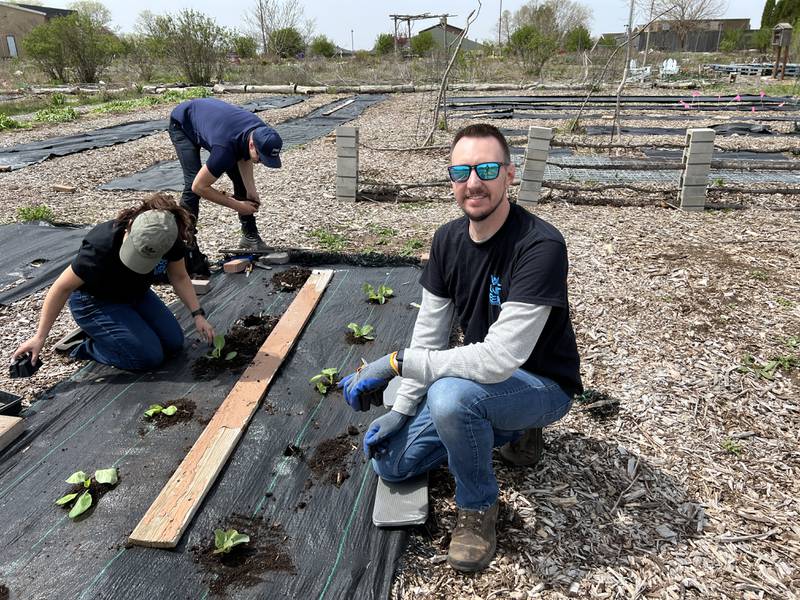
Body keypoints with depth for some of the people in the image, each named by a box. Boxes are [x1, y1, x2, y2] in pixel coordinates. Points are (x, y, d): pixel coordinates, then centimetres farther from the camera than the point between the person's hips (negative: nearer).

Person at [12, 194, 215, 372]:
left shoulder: (170, 238, -23)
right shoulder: (101, 247, -37)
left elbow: (180, 278, -7)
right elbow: (62, 288, -26)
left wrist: (198, 314, -17)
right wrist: (40, 337, -23)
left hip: (135, 293, 6)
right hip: (93, 301, -6)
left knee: (174, 343, -3)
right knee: (150, 356, -19)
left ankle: (102, 333, 14)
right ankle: (82, 344, 3)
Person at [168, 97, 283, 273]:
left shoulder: (262, 133, -25)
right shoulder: (225, 148, -44)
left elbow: (244, 159, -3)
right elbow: (199, 186, -33)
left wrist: (251, 190, -17)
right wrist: (237, 205, -27)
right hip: (182, 123, -7)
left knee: (240, 178, 0)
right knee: (192, 182, -22)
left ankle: (250, 235, 11)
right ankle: (186, 250, -17)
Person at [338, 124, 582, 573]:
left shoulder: (541, 246, -29)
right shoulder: (448, 239, -5)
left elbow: (499, 359, -35)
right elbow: (429, 335, 0)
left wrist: (397, 363, -31)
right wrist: (401, 411, -4)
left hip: (542, 385, -7)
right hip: (478, 380, 7)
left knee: (450, 395, -38)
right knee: (391, 462, 7)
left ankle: (479, 506, -7)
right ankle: (512, 430, 19)